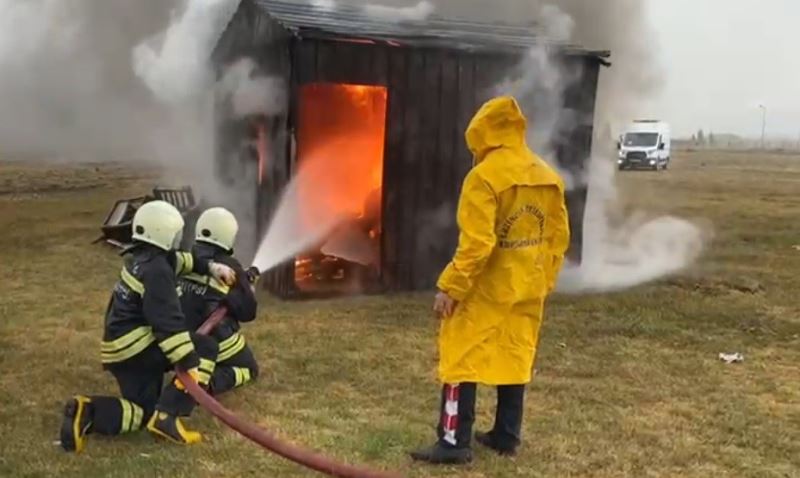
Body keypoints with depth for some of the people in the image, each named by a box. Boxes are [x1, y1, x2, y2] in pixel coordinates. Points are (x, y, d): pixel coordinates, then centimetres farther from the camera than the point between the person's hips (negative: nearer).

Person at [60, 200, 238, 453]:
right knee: (206, 347, -5)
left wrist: (210, 266, 24)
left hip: (121, 349, 9)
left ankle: (87, 412, -7)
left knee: (144, 410, 19)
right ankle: (166, 416, -14)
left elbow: (176, 260, 31)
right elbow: (168, 322, -25)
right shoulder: (156, 271, -18)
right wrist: (189, 365, -26)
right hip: (137, 346, -9)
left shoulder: (140, 257, 11)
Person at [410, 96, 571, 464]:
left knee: (461, 361, 0)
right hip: (526, 290, 7)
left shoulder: (485, 176, -17)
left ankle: (455, 442, 0)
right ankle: (506, 436, 23)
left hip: (485, 290, -7)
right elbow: (558, 237, 10)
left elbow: (475, 242, -22)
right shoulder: (549, 178, 7)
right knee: (514, 360, 14)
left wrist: (451, 287, -17)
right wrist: (543, 281, 19)